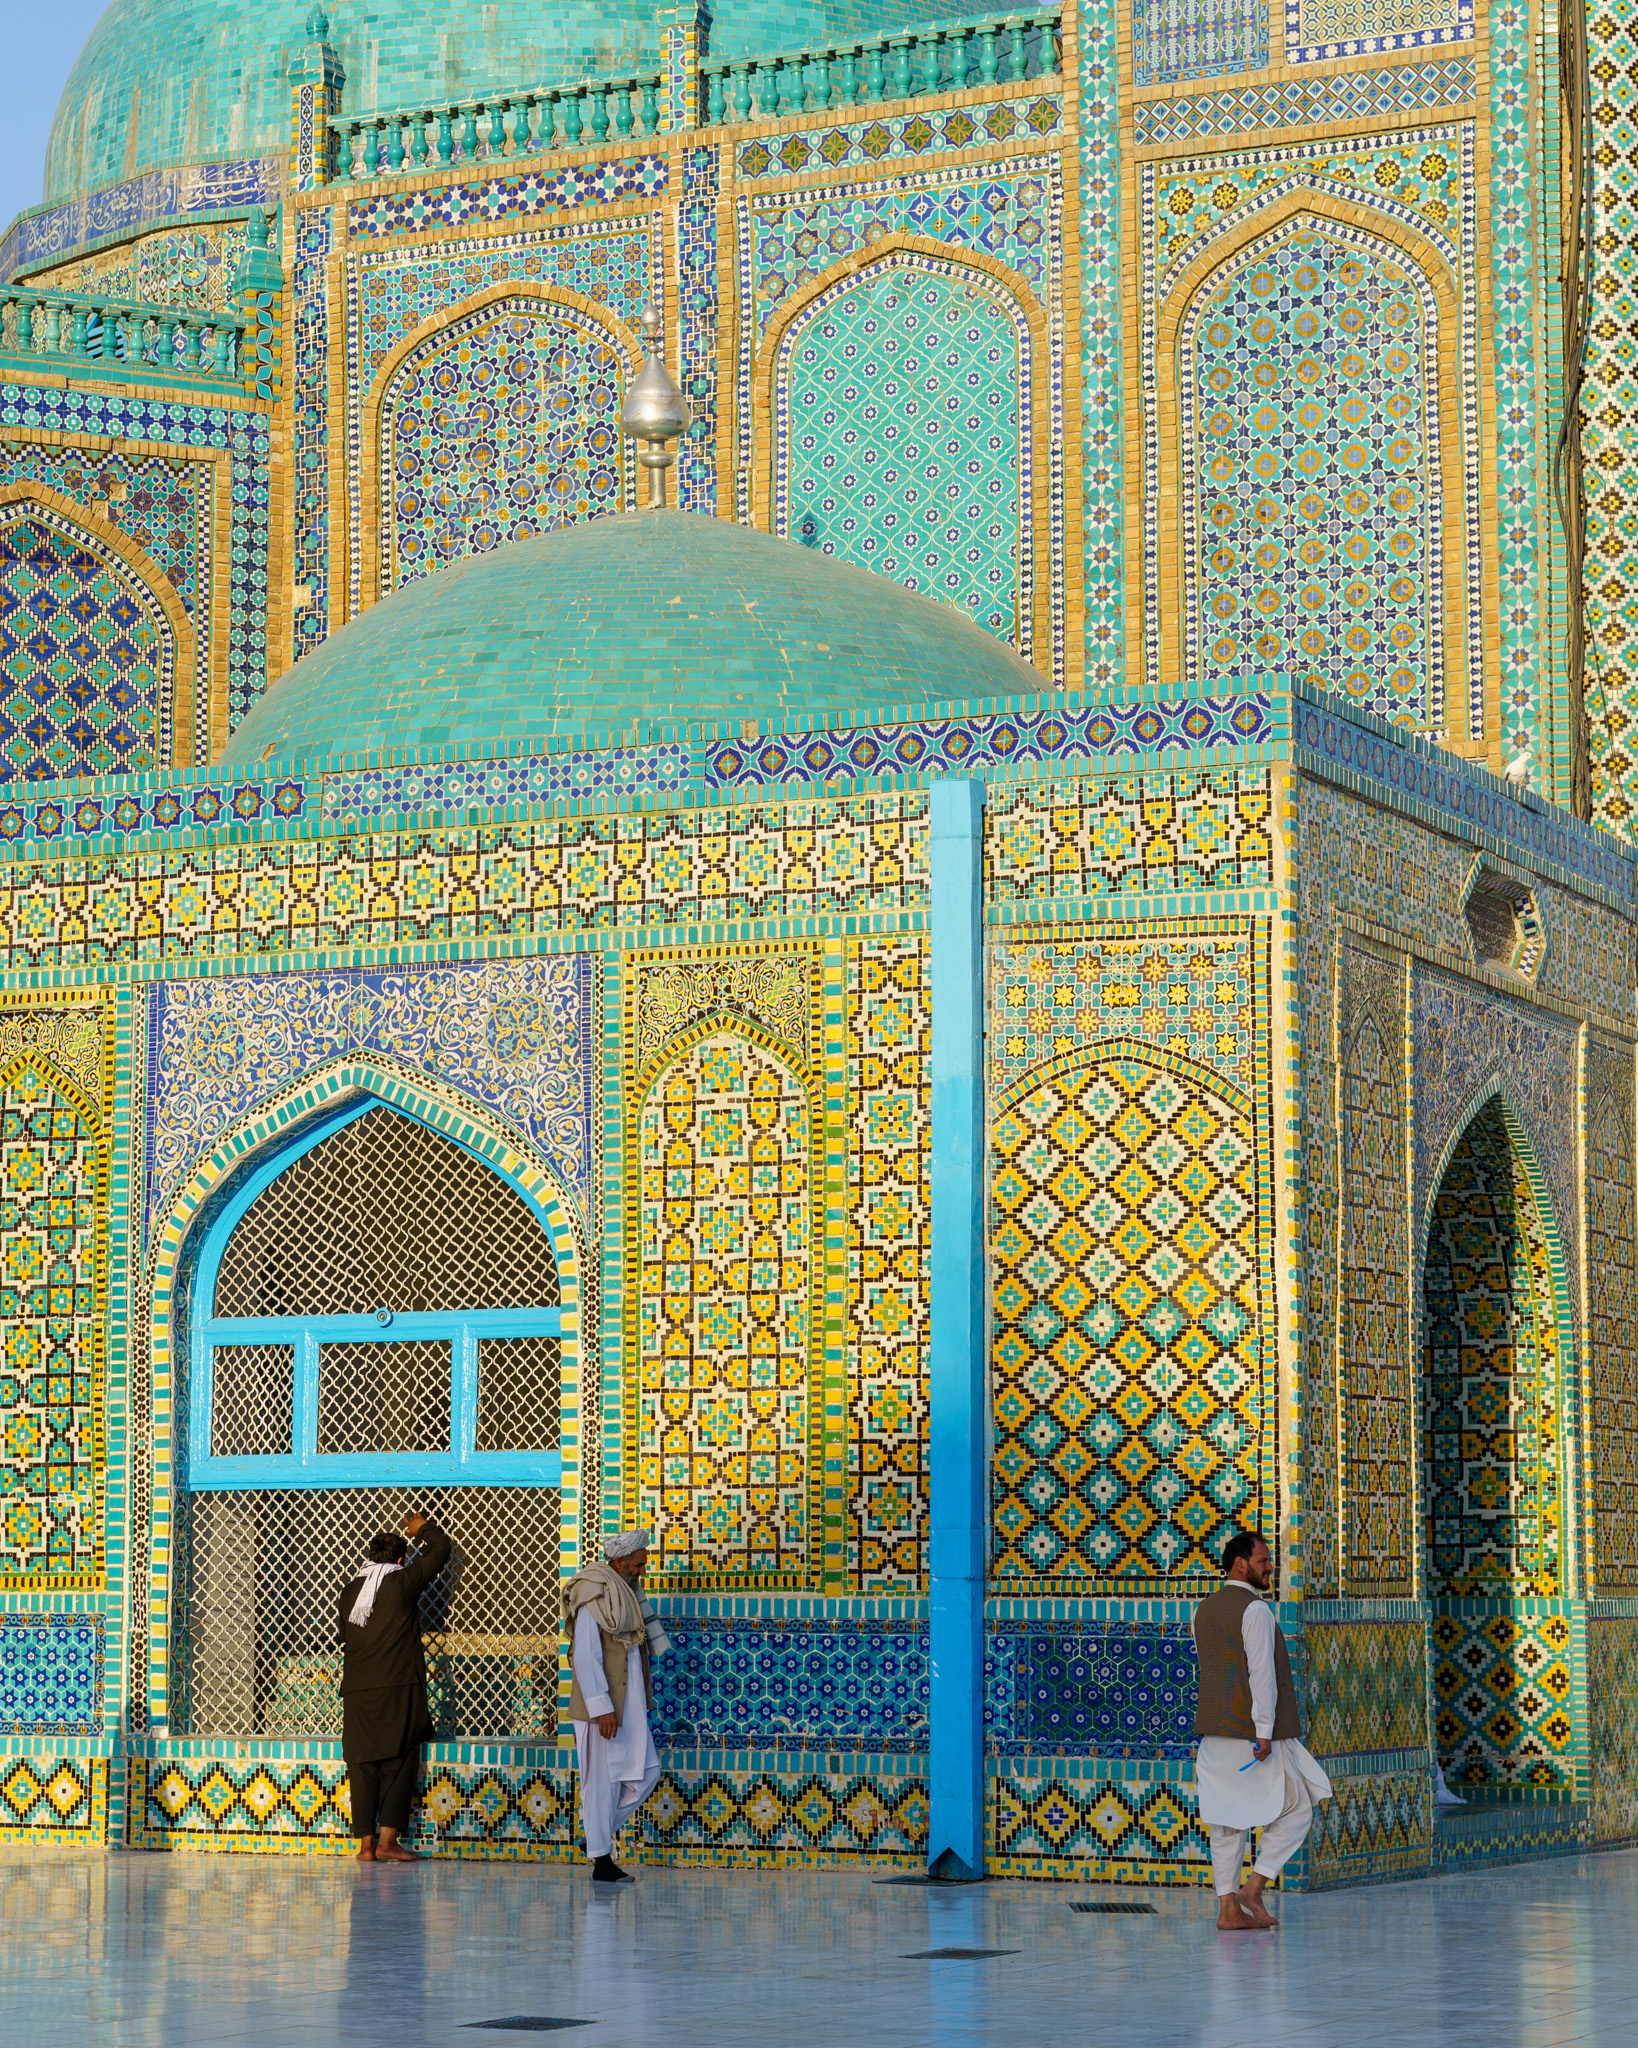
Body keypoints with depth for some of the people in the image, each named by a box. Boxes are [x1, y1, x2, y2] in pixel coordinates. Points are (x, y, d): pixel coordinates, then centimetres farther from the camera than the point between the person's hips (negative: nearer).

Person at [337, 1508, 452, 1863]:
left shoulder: (350, 1590, 10)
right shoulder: (401, 1582, -3)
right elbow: (440, 1550, 6)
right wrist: (423, 1528, 25)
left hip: (357, 1689, 4)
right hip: (399, 1687, -4)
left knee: (363, 1766, 6)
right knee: (398, 1763, -1)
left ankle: (366, 1843, 6)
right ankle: (387, 1840, -8)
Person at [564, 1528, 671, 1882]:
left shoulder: (625, 1593, 14)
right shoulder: (593, 1597, -14)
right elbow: (585, 1656, -19)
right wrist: (602, 1708, -22)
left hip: (630, 1705, 9)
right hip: (602, 1706, -9)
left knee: (645, 1773, 8)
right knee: (603, 1780, -2)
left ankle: (600, 1835, 20)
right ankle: (601, 1859, 5)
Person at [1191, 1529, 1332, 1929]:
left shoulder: (1204, 1610, 13)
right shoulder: (1254, 1610, -13)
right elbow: (1261, 1672, -19)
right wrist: (1264, 1731, -20)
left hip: (1215, 1731, 8)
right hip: (1253, 1731, -8)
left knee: (1227, 1821, 9)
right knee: (1295, 1807, 6)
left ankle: (1229, 1908, 7)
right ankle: (1254, 1886, -2)